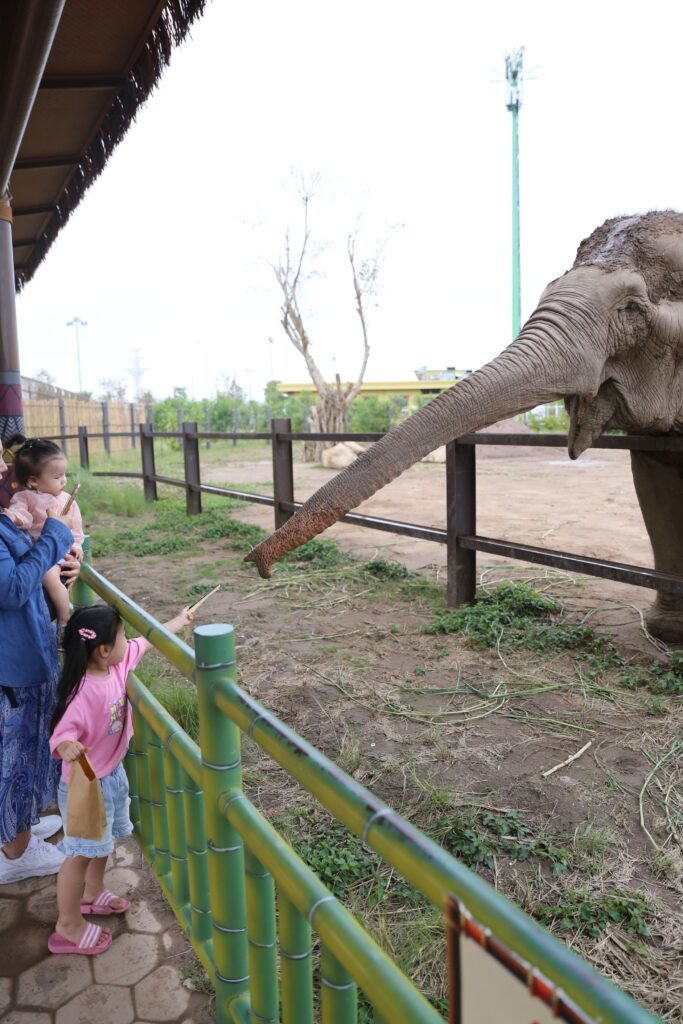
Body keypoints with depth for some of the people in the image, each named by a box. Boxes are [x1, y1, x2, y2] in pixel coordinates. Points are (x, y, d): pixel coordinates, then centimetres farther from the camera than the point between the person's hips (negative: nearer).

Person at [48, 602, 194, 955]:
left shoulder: (118, 664, -10)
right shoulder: (83, 693, -34)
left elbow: (147, 640, 6)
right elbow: (61, 735, -36)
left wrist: (179, 621, 20)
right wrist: (68, 748, -60)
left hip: (112, 774, 9)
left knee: (103, 840, 27)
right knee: (82, 853, 8)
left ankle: (92, 893, 51)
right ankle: (68, 927, 28)